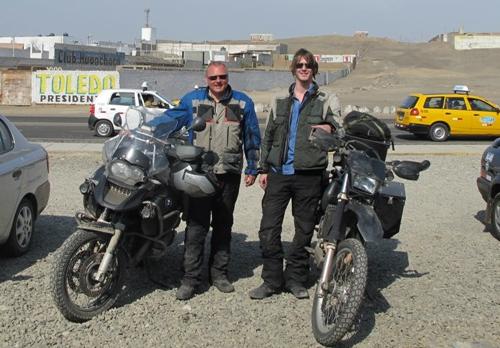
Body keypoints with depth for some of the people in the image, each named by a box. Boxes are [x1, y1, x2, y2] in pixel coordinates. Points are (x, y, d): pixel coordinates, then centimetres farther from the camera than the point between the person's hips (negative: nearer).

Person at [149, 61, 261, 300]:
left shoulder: (243, 102, 9)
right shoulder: (193, 100, 5)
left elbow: (252, 137, 14)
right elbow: (168, 120, 3)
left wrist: (252, 169, 12)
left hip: (229, 174, 2)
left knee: (223, 225, 11)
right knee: (196, 225, -6)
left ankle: (219, 273, 23)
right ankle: (190, 278, -1)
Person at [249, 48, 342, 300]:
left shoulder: (327, 100, 8)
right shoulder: (280, 102, 17)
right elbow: (268, 137, 18)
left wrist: (329, 129, -17)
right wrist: (263, 169, 11)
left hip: (308, 174, -2)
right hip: (278, 172, 2)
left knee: (304, 229, 6)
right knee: (268, 228, -3)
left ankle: (295, 278, 18)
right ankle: (272, 279, 7)